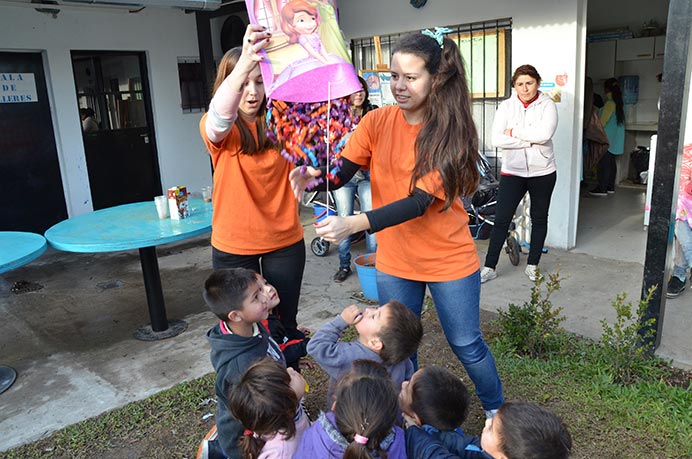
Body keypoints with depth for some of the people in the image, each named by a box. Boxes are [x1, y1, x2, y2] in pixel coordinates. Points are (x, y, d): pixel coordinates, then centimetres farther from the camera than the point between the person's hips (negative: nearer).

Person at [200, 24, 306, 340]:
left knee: (285, 323, 13)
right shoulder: (216, 127, -8)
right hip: (234, 246, -1)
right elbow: (219, 116, -31)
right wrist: (243, 64, -50)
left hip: (285, 241, 2)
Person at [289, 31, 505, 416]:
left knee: (467, 345, 13)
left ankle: (496, 412, 41)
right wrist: (313, 178, -35)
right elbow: (342, 172, -11)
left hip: (449, 258, -3)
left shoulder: (451, 131, -17)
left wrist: (354, 224, -40)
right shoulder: (378, 121, -6)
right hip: (394, 259, 3)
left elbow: (420, 200, -27)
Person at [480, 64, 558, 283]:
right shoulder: (507, 106, -1)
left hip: (542, 172, 1)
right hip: (512, 171, 0)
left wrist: (514, 132, -14)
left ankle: (532, 265, 28)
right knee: (501, 220, -2)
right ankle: (489, 267, 6)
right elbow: (497, 139, -14)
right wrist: (531, 140, -16)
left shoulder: (547, 105, -3)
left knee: (539, 219, 13)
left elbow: (545, 134, -21)